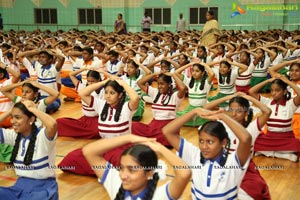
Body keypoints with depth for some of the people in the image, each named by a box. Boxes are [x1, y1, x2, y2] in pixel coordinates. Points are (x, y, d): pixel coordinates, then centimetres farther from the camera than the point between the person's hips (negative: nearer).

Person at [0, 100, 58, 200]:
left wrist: (32, 109, -25)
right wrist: (10, 111, -4)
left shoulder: (42, 135, -16)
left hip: (43, 187, -5)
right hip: (21, 186, 6)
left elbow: (53, 124, -38)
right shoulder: (14, 135, 4)